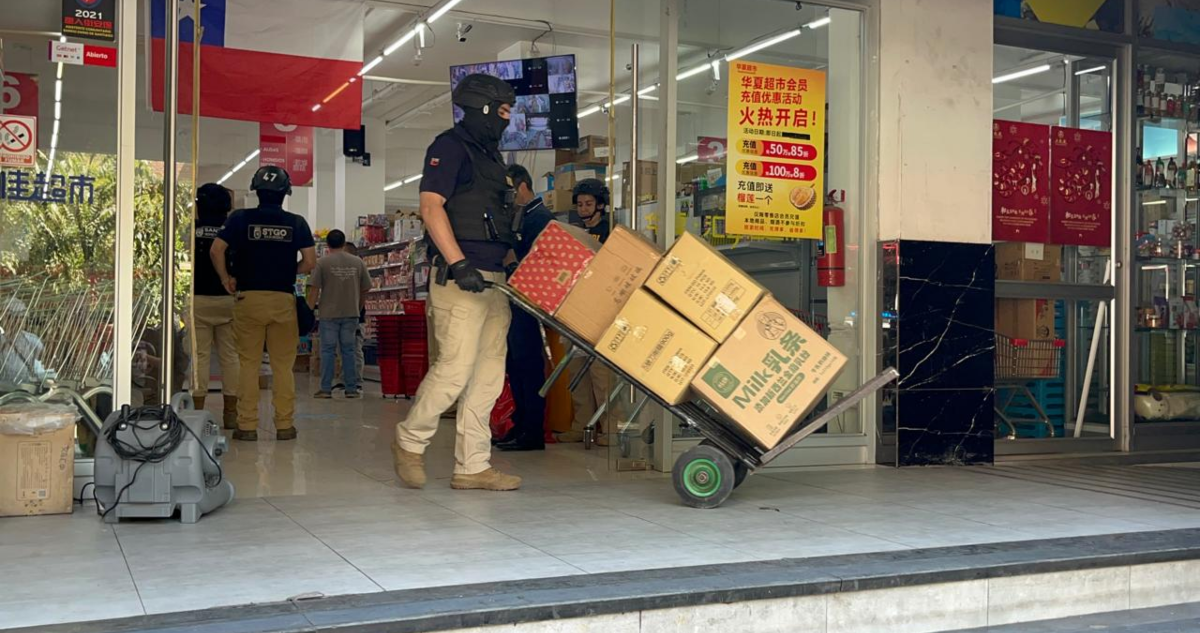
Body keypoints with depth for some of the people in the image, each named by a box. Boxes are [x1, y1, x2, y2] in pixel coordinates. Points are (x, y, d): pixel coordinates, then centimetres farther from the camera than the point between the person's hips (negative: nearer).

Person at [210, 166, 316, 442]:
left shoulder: (241, 218, 2)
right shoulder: (296, 223, 3)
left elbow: (216, 249, -6)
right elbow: (310, 262, -2)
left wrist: (226, 279, 6)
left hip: (249, 297, 0)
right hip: (284, 299, 0)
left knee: (248, 363, 4)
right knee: (283, 365, 5)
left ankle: (247, 426, 4)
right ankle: (285, 425, 6)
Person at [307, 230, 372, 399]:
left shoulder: (322, 262, -3)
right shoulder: (358, 262, 6)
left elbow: (314, 290, -7)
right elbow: (364, 290, 10)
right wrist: (358, 309, 23)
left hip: (329, 314, -2)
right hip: (351, 313, 2)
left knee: (327, 350, 3)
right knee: (348, 350, 7)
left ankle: (326, 389, 3)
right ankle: (351, 389, 6)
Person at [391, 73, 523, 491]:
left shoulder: (489, 155, 22)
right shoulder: (451, 146, -5)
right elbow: (431, 206, -15)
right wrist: (459, 264, -22)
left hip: (493, 279, 9)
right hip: (460, 279, -9)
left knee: (488, 374, 6)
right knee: (455, 368, -10)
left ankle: (472, 466, 11)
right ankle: (410, 442, 11)